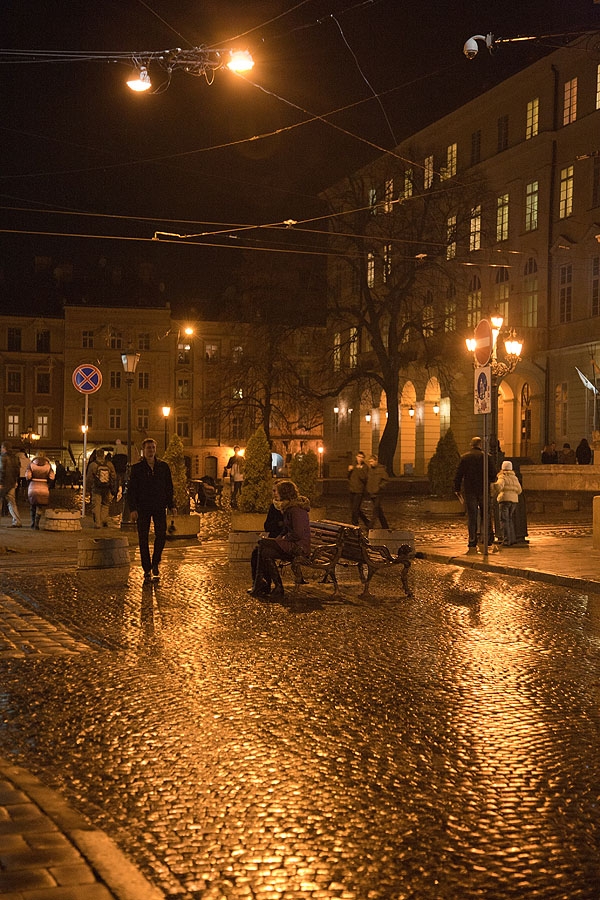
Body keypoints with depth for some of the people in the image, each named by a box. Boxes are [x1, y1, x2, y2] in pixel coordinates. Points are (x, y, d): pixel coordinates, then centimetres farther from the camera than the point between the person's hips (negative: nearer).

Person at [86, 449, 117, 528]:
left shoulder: (92, 465, -7)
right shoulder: (109, 464, 0)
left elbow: (89, 478, -2)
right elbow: (114, 478, 5)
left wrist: (90, 487, 14)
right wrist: (113, 489, 12)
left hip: (96, 489, -2)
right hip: (107, 489, 2)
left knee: (96, 506, 2)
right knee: (105, 505, 15)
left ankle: (97, 523, -1)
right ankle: (104, 522, 10)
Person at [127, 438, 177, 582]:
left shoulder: (163, 466, 8)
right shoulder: (137, 468, 1)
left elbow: (169, 487, 12)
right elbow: (131, 489, -1)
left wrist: (172, 505, 4)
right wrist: (133, 509, -10)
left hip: (159, 506, 1)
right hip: (143, 508, -1)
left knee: (161, 535, -7)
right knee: (143, 538, 1)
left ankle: (155, 563, 16)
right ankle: (147, 570, 9)